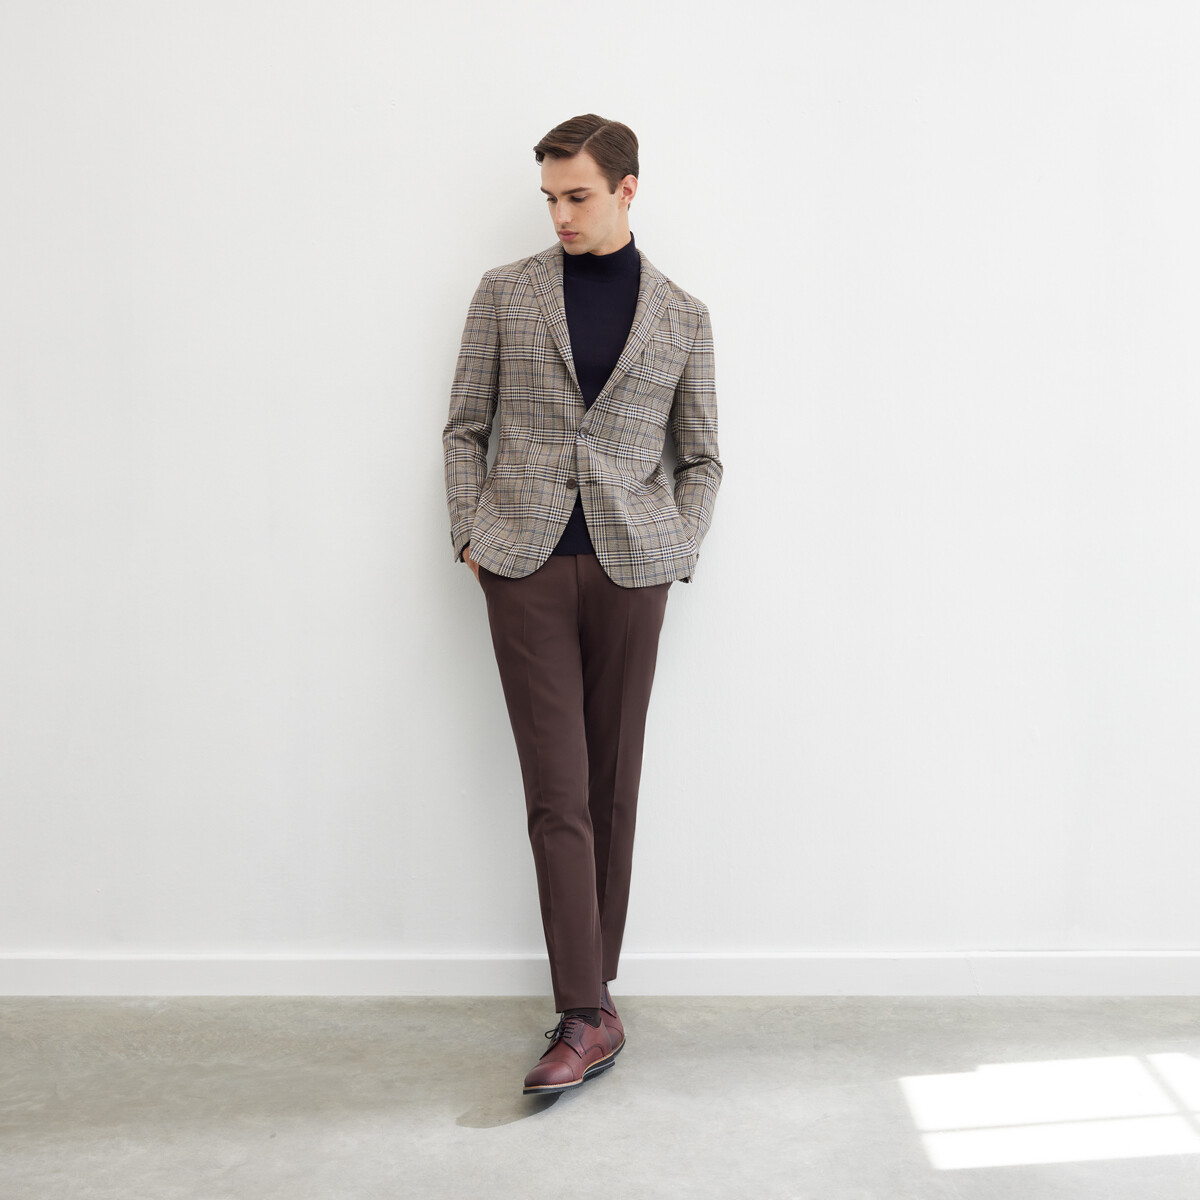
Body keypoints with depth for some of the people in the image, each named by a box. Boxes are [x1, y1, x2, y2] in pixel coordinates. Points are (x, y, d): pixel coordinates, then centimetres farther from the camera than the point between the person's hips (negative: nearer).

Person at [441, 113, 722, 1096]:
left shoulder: (682, 317, 10)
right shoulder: (505, 293, 9)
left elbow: (702, 456, 14)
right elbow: (465, 427, 10)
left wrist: (681, 552, 2)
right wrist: (472, 538, 1)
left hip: (628, 567, 1)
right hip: (526, 568, 0)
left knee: (612, 789, 5)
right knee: (557, 793, -4)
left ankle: (590, 997, 17)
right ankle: (588, 1016, 0)